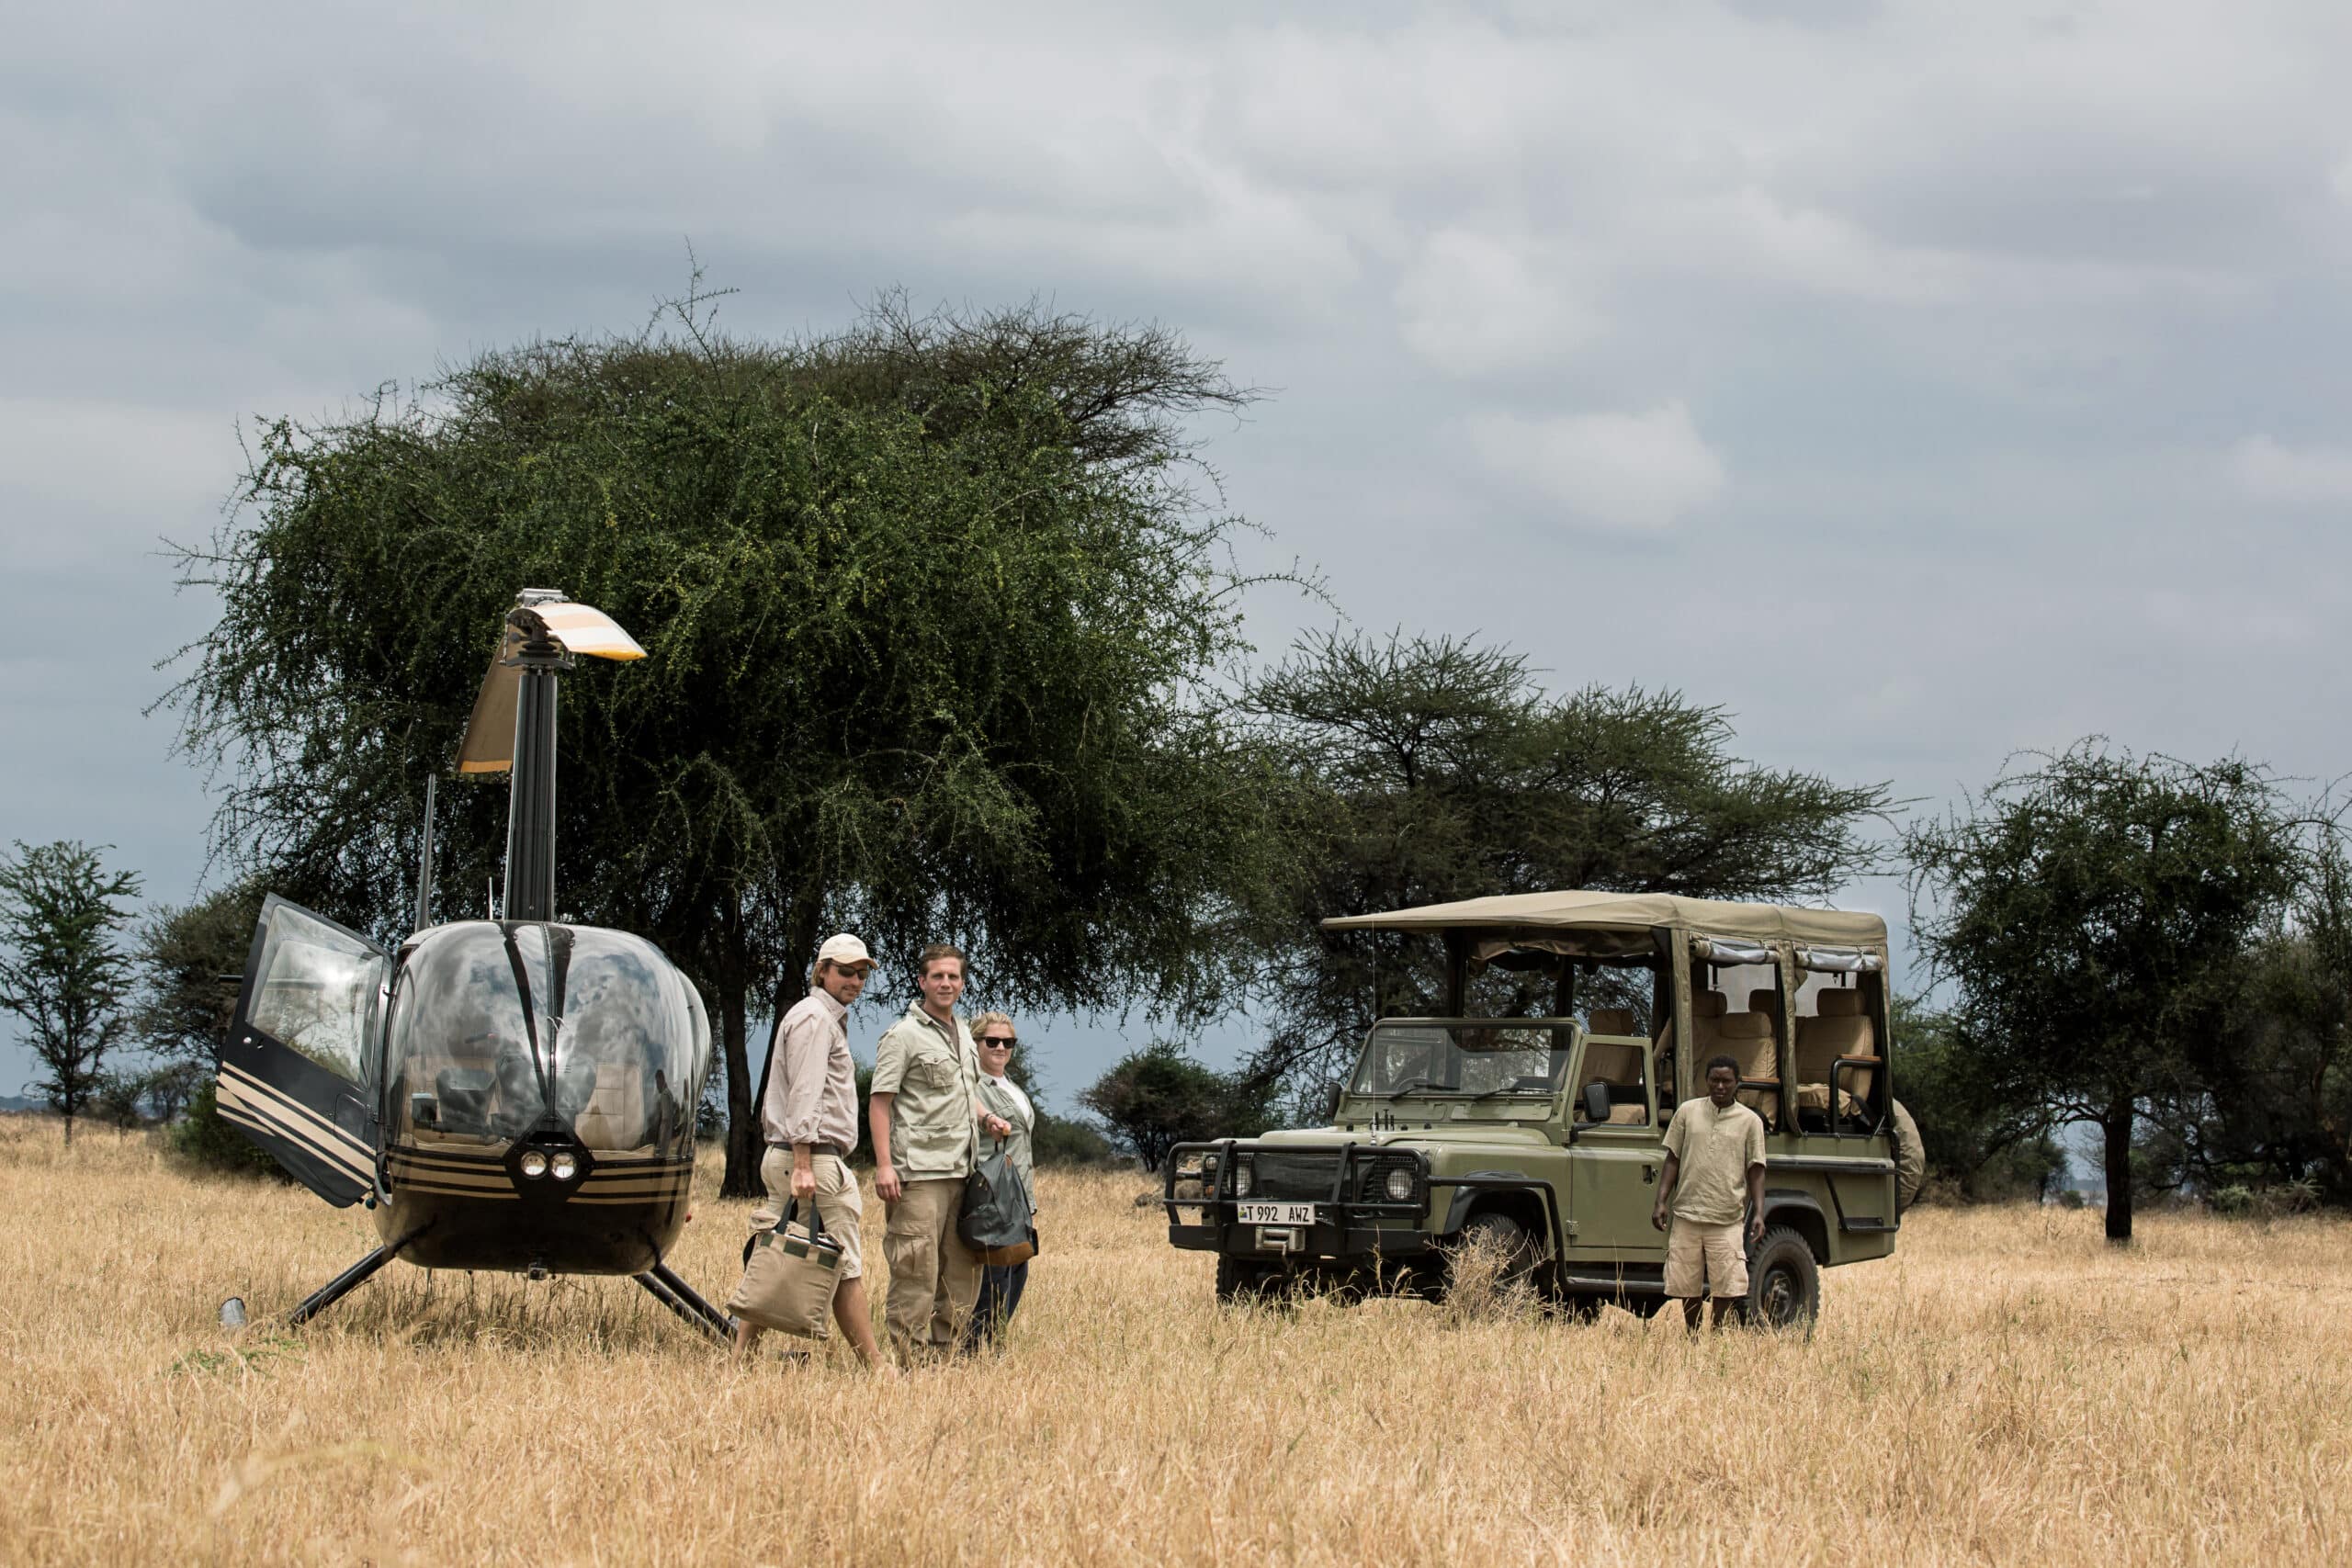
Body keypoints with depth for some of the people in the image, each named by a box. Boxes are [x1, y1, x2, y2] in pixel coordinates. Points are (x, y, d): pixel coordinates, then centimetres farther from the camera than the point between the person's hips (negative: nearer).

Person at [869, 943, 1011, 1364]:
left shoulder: (962, 1034, 18)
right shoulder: (903, 1036, -5)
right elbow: (879, 1102, -9)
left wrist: (987, 1117, 13)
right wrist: (884, 1166, -17)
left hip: (961, 1171, 8)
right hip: (919, 1172, -8)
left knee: (962, 1272, 9)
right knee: (916, 1271, -9)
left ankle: (941, 1355, 16)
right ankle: (911, 1360, -6)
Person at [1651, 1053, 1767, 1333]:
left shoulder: (1750, 1121, 4)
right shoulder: (1687, 1111, 7)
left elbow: (1755, 1171, 4)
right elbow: (1673, 1160, 10)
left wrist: (1758, 1213, -7)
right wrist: (1660, 1202, 1)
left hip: (1726, 1219, -2)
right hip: (1687, 1213, 2)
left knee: (1726, 1288, -6)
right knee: (1686, 1287, 4)